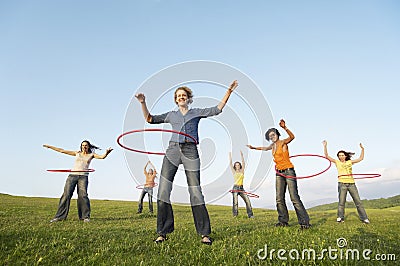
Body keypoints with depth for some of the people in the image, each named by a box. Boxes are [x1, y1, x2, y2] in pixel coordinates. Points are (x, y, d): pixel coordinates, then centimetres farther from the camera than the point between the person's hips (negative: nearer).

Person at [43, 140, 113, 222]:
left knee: (83, 195, -14)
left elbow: (102, 157, -6)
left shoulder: (91, 155, 12)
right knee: (66, 195, -7)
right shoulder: (77, 153, 17)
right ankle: (59, 216, 2)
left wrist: (106, 153, -28)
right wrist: (50, 147, 21)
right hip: (72, 175, 2)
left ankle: (86, 217, -6)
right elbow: (62, 151, 20)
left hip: (83, 177, -2)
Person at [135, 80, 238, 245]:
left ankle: (204, 234, 4)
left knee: (195, 192, -5)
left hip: (191, 152, -2)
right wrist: (143, 103, 10)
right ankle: (162, 233, 4)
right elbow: (150, 119, 21)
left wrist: (228, 92, 2)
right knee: (163, 190, -7)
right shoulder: (171, 115, 21)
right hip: (172, 151, 2)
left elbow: (217, 109, 8)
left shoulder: (197, 112, 16)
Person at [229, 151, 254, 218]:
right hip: (235, 188, -3)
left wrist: (241, 155, 3)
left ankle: (250, 214, 4)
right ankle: (235, 215, 2)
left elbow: (243, 162, 6)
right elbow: (230, 163, 0)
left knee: (247, 201, -4)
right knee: (235, 202, -7)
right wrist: (230, 156, 0)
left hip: (241, 188, 3)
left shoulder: (242, 171, 11)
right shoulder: (234, 172, 5)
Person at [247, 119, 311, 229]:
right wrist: (253, 148, 43)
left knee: (294, 197, -13)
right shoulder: (273, 145, 14)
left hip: (289, 171, -7)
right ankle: (283, 221, 13)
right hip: (279, 173, 7)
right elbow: (264, 148, 36)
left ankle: (304, 221, -7)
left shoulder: (283, 142, -7)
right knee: (279, 199, 4)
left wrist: (284, 127, -46)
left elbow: (292, 137, -29)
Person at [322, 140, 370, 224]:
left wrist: (362, 149, 16)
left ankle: (364, 218, 9)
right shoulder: (337, 162, 9)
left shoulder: (350, 162, 15)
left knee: (358, 201, 2)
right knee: (341, 202, -5)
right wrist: (325, 146, -5)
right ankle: (340, 218, 3)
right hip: (342, 183, -2)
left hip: (351, 183, 2)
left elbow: (361, 158, 24)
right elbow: (327, 156, 2)